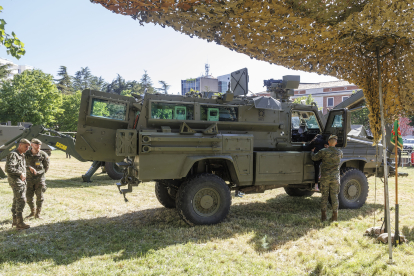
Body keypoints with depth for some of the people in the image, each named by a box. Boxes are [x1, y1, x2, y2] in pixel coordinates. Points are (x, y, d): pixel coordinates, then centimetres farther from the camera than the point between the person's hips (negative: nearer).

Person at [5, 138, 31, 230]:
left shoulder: (22, 155, 15)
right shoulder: (13, 154, -15)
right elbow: (8, 168, -25)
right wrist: (20, 173, -17)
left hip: (22, 180, 10)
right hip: (15, 180, -10)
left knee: (17, 200, 15)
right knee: (21, 200, -12)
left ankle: (15, 221, 24)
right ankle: (19, 223, -10)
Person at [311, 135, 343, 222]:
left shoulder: (323, 151, -7)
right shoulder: (339, 152, 0)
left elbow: (314, 158, 5)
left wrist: (312, 151, 26)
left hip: (325, 177, -1)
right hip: (335, 177, 1)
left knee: (324, 196, 7)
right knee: (334, 196, 7)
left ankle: (323, 216, 9)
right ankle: (335, 217, 11)